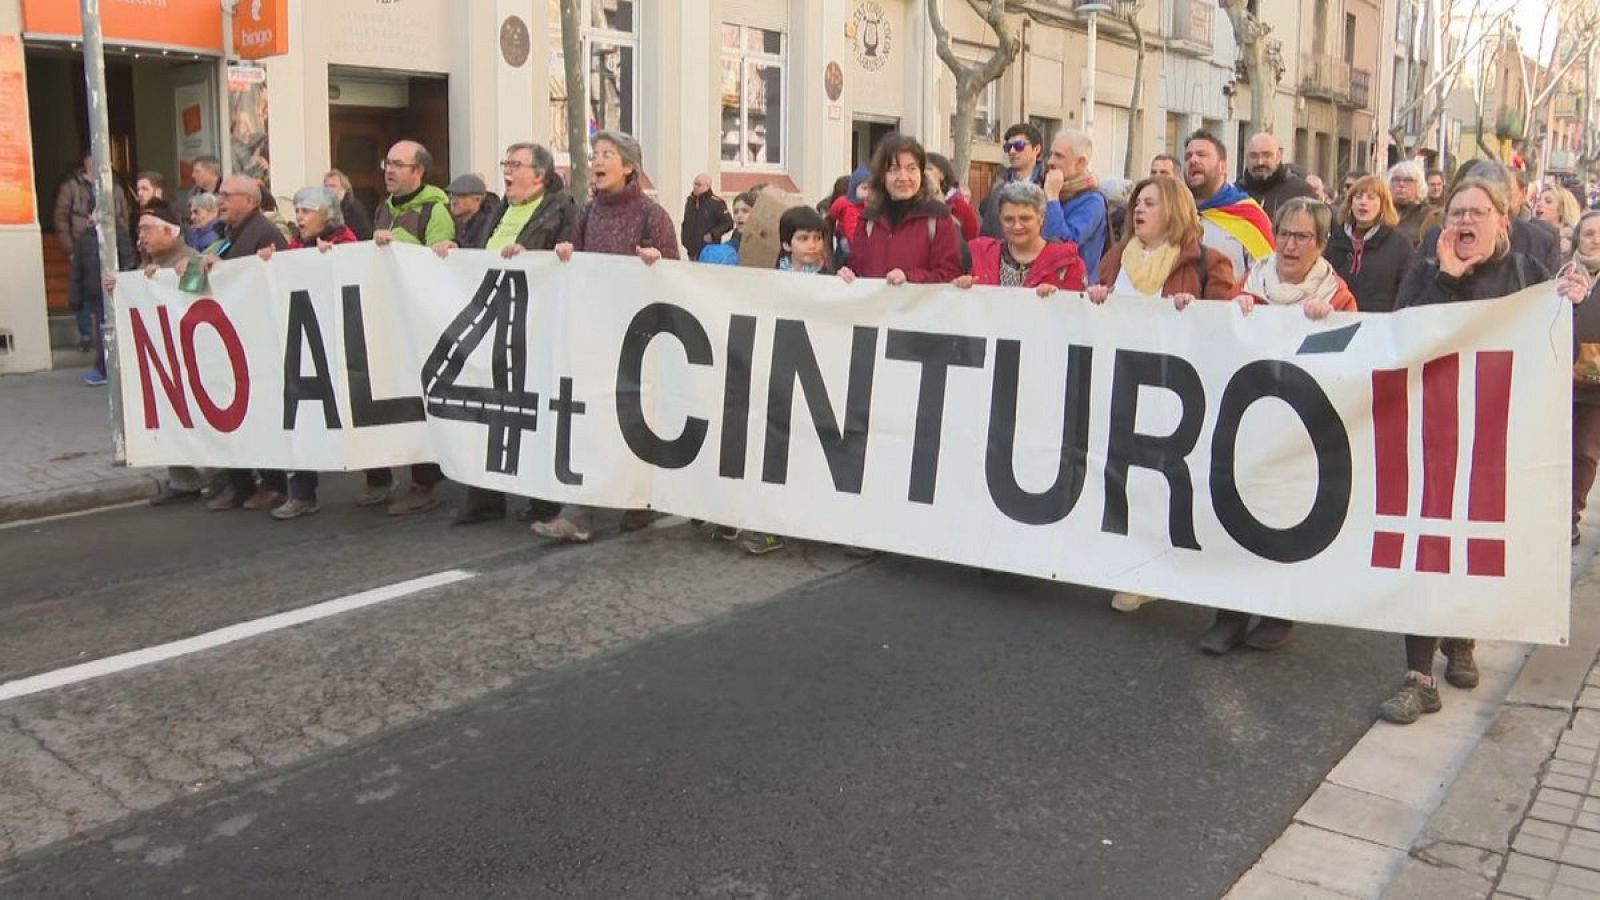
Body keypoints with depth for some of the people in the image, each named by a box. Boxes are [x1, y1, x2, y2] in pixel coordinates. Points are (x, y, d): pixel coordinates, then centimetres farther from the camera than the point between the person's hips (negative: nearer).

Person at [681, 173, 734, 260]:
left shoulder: (716, 203, -10)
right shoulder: (690, 201, 11)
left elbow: (728, 223, -11)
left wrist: (713, 234, -20)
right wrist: (684, 241, 13)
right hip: (692, 252, 7)